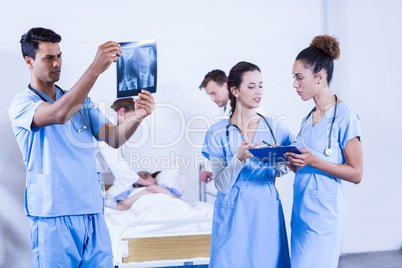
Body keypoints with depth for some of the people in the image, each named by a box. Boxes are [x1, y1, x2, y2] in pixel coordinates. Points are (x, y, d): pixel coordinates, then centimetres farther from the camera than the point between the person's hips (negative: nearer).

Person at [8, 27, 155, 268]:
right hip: (53, 217, -5)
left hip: (93, 213, 5)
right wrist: (96, 68, -31)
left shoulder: (81, 101, 14)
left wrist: (137, 117, -17)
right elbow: (59, 114, -27)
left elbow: (114, 138, 4)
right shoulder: (22, 104, -5)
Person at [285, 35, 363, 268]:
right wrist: (288, 160, 1)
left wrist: (313, 161, -20)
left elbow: (356, 173, -12)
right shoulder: (308, 119, 13)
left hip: (324, 213, -7)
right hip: (302, 211, 7)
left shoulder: (345, 116, -10)